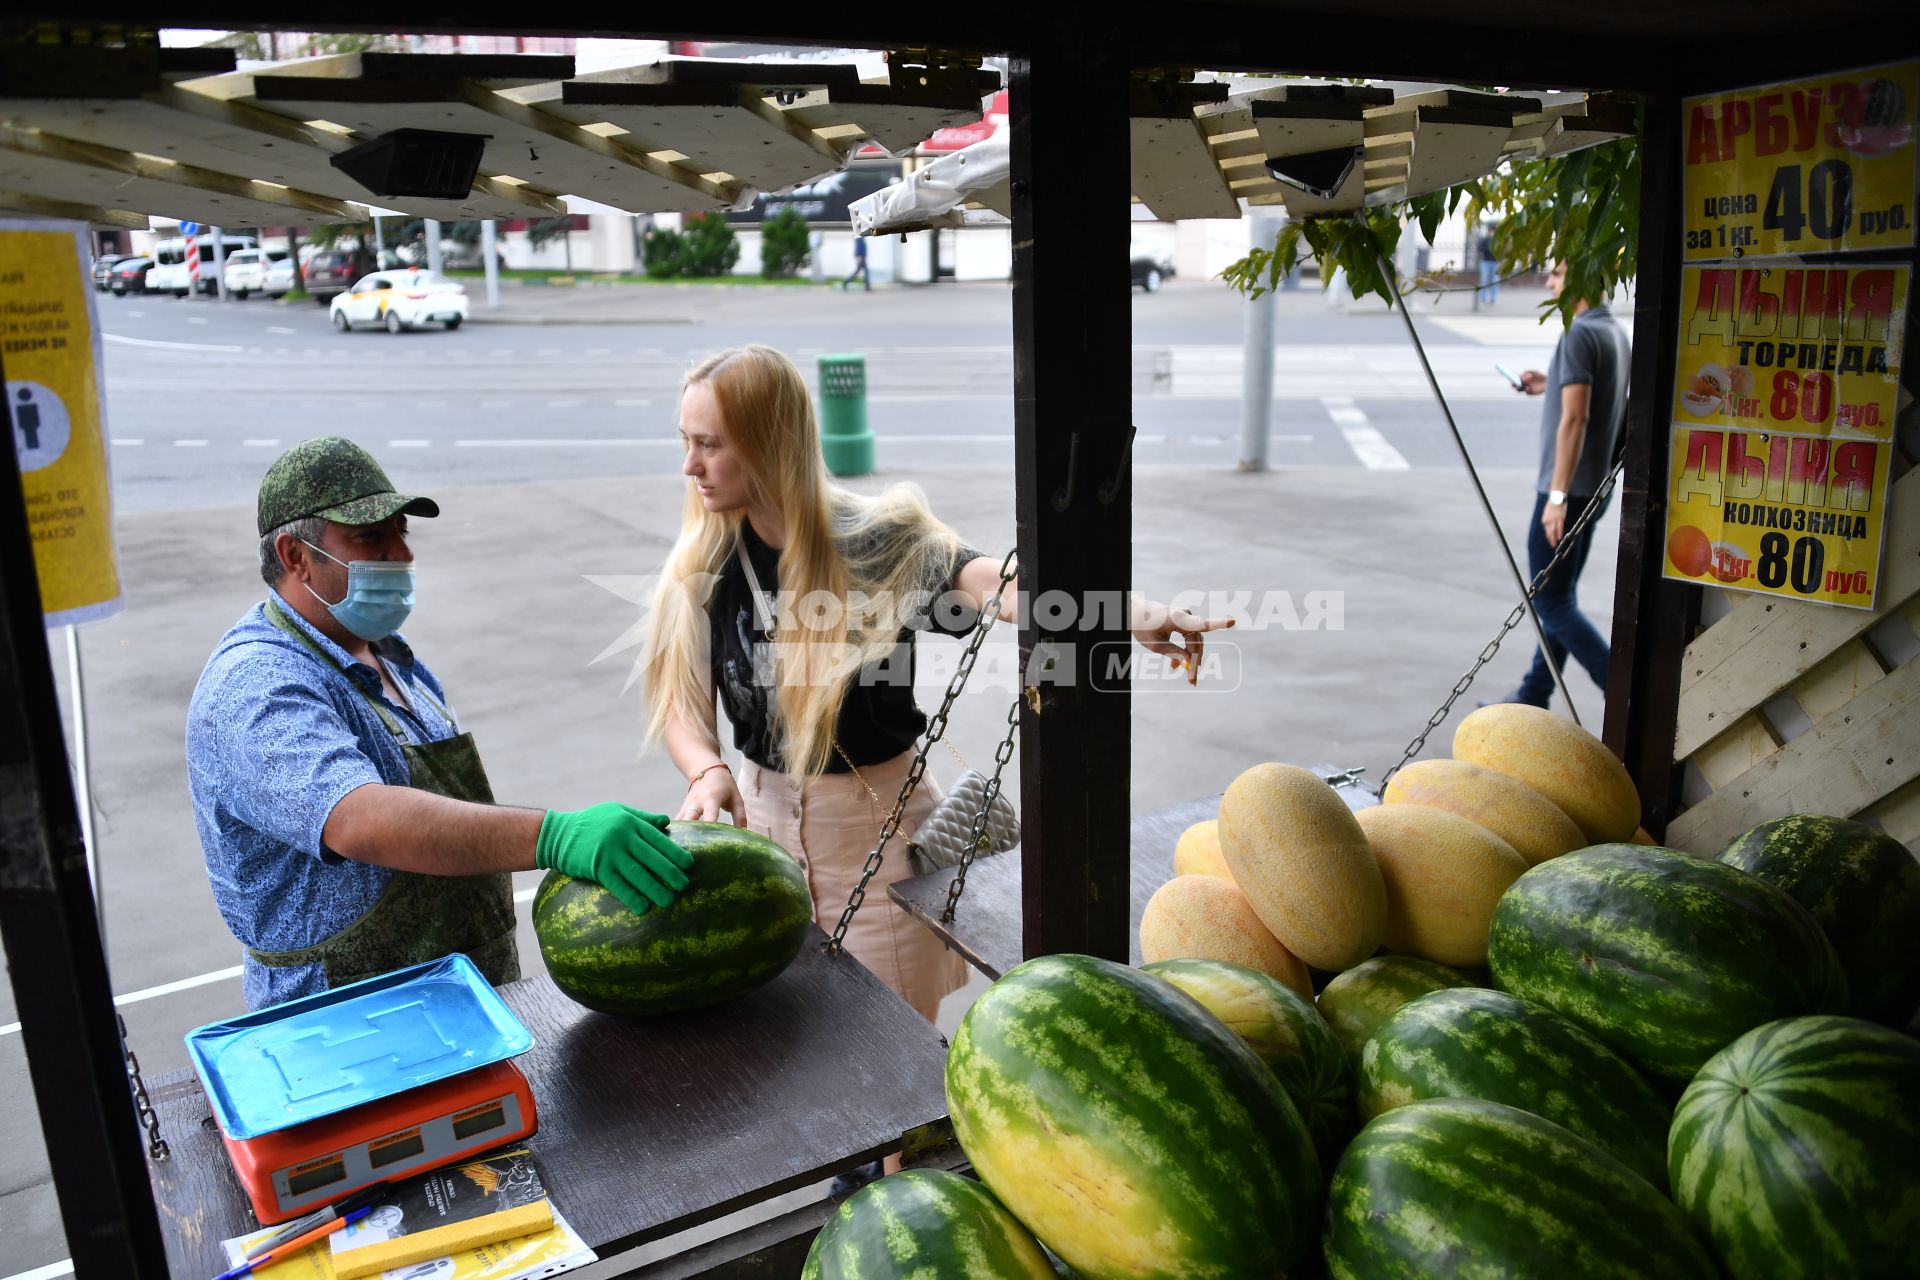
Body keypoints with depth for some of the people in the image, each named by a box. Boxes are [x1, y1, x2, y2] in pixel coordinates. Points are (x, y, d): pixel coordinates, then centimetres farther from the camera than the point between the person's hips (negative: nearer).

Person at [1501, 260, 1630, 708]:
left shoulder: (1579, 334, -17)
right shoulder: (1615, 331, 12)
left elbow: (1575, 418, -23)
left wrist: (1557, 496, -24)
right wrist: (1551, 386, 20)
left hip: (1568, 488, -10)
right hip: (1596, 487, 10)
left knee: (1550, 600, -3)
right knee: (1559, 597, 14)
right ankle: (1533, 697, 23)